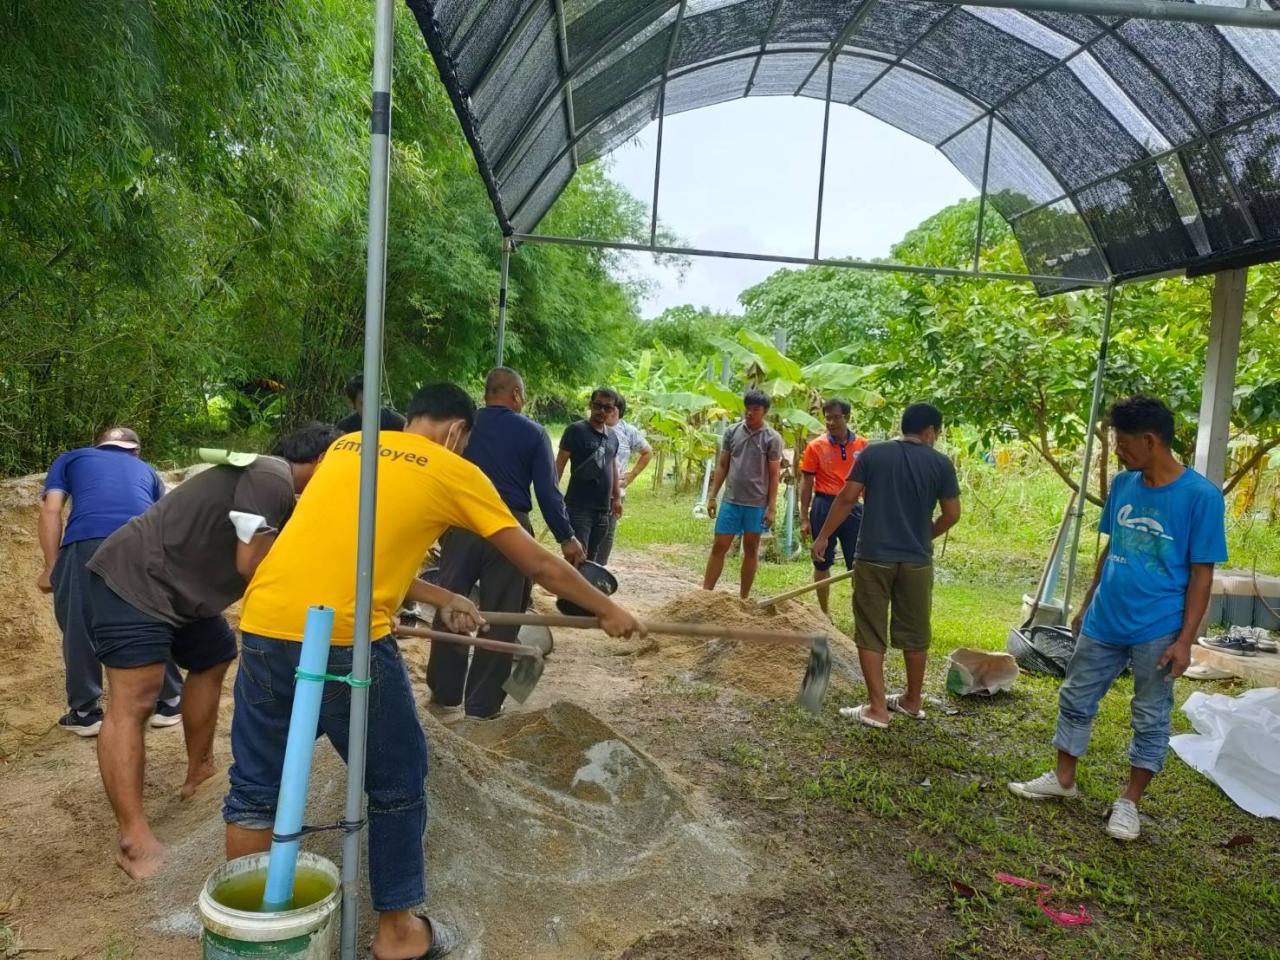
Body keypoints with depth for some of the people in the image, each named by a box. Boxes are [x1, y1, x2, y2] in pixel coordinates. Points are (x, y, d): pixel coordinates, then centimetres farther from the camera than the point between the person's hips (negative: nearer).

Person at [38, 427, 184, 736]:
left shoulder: (71, 459, 30)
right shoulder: (146, 469, 35)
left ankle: (85, 713, 22)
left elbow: (51, 511, 15)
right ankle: (169, 703, 27)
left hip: (87, 542, -2)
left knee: (79, 627, 15)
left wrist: (51, 567, 16)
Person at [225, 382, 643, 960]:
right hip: (344, 640, -6)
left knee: (255, 784, 21)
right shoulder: (454, 473, 5)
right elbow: (540, 566, 9)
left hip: (263, 626, 6)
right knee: (397, 785, 15)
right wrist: (609, 611, 23)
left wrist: (441, 600, 33)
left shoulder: (346, 447, 20)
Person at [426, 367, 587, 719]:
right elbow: (547, 491, -5)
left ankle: (446, 693, 24)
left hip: (463, 523, 2)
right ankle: (483, 704, 12)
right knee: (500, 617, 7)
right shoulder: (533, 432, -2)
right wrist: (566, 538, 1)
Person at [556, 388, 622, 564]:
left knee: (592, 560, 11)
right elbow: (559, 464, -6)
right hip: (578, 507, -6)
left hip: (603, 509, 6)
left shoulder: (612, 436, 13)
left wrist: (617, 497, 23)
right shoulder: (576, 430, -6)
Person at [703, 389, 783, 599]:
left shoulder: (772, 438, -5)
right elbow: (722, 466, 8)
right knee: (719, 547, 3)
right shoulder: (732, 432, 3)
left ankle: (743, 599, 18)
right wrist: (712, 496, 3)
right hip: (731, 501, 2)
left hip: (757, 504, -2)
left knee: (751, 550, 9)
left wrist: (771, 507, -8)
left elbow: (774, 474, -4)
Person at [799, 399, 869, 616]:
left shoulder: (862, 445, 2)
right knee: (822, 562, 9)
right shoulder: (815, 446, -3)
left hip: (853, 508, 1)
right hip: (824, 507, -1)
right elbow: (806, 482, 0)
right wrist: (804, 518, -2)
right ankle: (823, 613, 21)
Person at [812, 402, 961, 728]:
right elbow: (952, 514, 3)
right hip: (917, 561, 1)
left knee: (871, 634, 6)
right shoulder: (940, 463, 0)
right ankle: (913, 701, 30)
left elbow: (846, 499, -4)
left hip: (874, 557, -1)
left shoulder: (873, 453, -1)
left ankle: (877, 708, 7)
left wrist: (823, 537, 4)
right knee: (915, 634, 16)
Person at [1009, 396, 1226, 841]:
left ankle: (1129, 801, 24)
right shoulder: (1123, 485, 1)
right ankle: (1063, 779, 30)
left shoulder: (1200, 496, -15)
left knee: (1151, 718, 9)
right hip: (1104, 622, 6)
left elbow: (1201, 574, -12)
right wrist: (1086, 604, 14)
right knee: (1076, 700, 14)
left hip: (1157, 632, -6)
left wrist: (1185, 639, -14)